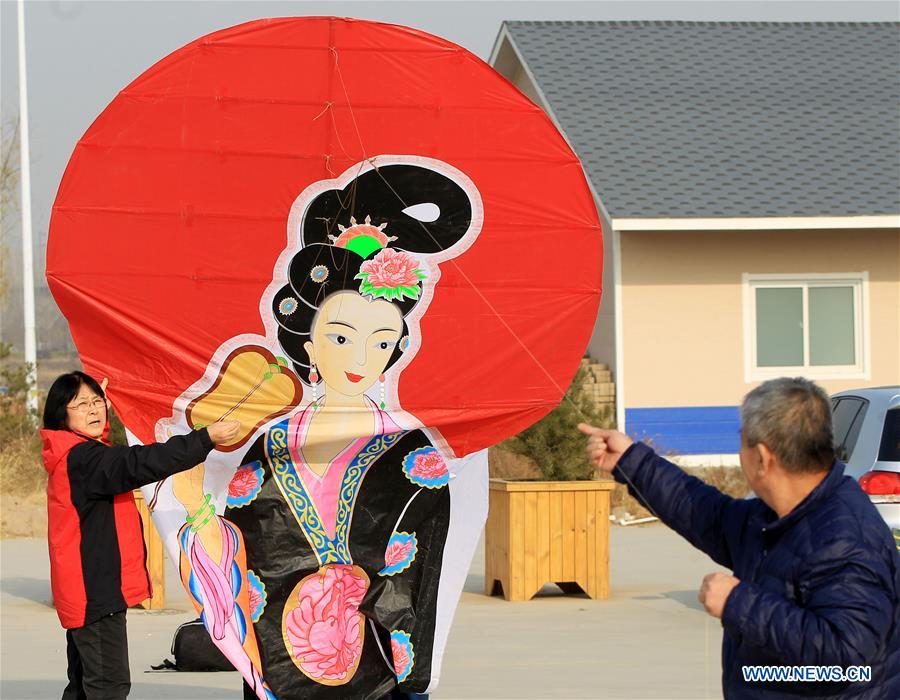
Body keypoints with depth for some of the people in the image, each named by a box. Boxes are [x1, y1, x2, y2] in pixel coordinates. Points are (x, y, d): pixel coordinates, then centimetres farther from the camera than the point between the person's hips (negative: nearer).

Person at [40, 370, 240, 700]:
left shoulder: (80, 455, 14)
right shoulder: (81, 458, -19)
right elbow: (140, 463, -31)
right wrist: (207, 438, -32)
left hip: (85, 591, 11)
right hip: (95, 590, -11)